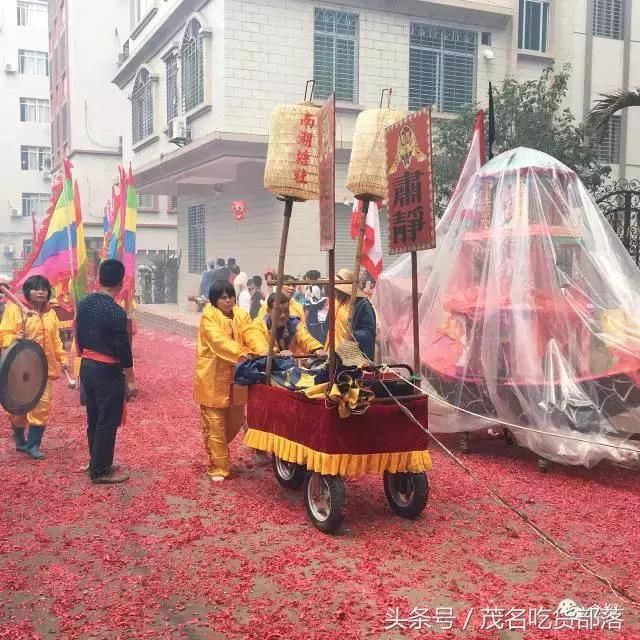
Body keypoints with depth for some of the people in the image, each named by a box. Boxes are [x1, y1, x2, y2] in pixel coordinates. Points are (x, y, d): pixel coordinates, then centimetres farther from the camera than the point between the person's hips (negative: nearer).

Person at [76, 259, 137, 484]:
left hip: (86, 367, 8)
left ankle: (97, 464, 28)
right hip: (107, 371, -8)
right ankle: (100, 471, 10)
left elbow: (78, 336, 11)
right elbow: (123, 349, -17)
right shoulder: (116, 311, -20)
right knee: (107, 422, 3)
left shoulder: (84, 303, 3)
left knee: (94, 419, 17)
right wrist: (131, 379, -9)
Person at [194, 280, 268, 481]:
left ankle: (216, 453, 41)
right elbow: (220, 341, -27)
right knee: (215, 426, 0)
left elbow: (253, 334, -12)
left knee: (235, 421, 16)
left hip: (235, 377, 6)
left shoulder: (241, 315, 5)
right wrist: (242, 354, -41)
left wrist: (263, 351, -32)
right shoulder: (209, 317, -12)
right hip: (213, 379, -6)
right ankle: (217, 468, 11)